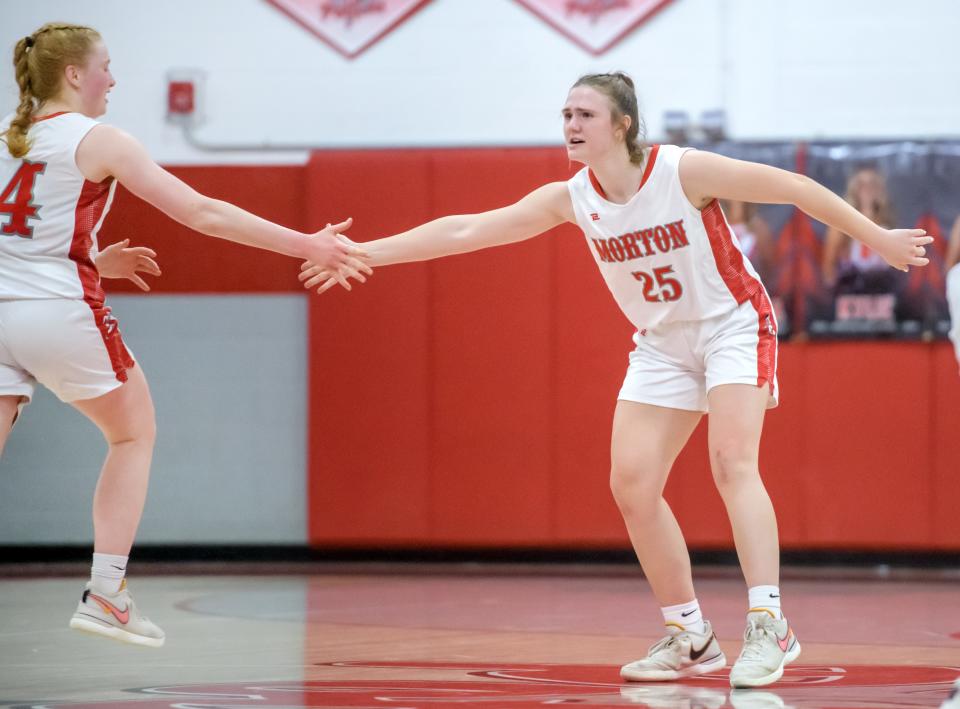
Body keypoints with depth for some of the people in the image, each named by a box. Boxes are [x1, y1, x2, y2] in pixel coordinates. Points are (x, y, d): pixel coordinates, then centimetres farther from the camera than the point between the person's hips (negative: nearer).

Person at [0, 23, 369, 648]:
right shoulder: (99, 142, -3)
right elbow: (202, 213, -5)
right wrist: (307, 246, -2)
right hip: (60, 312, -4)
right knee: (134, 434, 18)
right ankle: (105, 593, 10)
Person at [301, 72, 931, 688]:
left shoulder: (683, 171, -21)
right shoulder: (572, 200, -8)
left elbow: (793, 187, -14)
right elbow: (466, 230, -7)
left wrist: (877, 238, -9)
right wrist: (361, 254, -11)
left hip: (732, 327, -6)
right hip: (662, 344, 6)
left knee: (732, 461, -24)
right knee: (631, 484, -4)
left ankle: (768, 626, -29)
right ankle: (691, 640, 7)